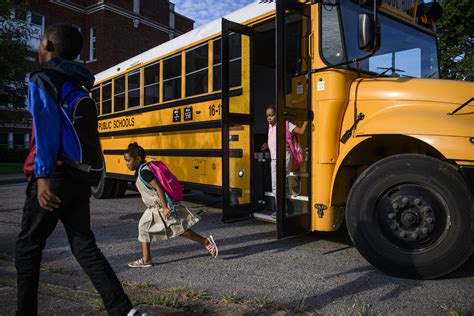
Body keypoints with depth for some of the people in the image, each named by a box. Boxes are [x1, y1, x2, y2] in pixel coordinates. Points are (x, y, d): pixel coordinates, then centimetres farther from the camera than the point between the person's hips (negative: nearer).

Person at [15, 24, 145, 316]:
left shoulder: (42, 80, -4)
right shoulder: (78, 86, 19)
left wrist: (43, 176, -28)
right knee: (84, 246, 6)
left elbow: (45, 128, -19)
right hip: (79, 179, 7)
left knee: (27, 248, 10)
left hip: (54, 177, -7)